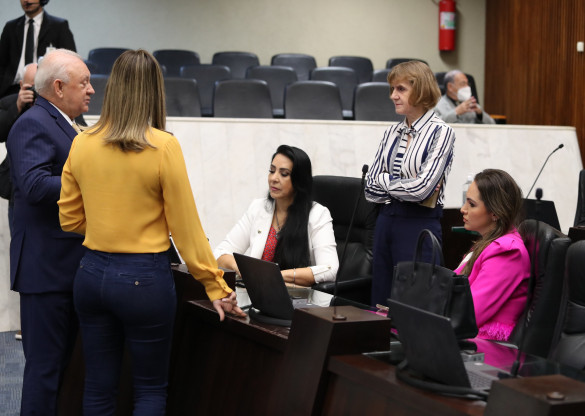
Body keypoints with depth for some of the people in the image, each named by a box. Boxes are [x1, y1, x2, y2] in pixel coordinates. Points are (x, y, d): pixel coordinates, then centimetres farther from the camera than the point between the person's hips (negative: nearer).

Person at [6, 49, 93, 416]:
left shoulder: (64, 124, 17)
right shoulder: (34, 124, -15)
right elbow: (35, 184, -29)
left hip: (70, 266, 10)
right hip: (47, 267, -10)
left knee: (63, 361, 17)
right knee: (45, 364, -3)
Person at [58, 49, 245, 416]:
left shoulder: (82, 143, -1)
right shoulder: (163, 146, -13)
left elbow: (70, 219, 8)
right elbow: (186, 228, -11)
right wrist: (216, 286, -3)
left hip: (92, 273, 4)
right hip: (145, 278, -4)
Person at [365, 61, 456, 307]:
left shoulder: (440, 133, -7)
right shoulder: (392, 133, 11)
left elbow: (421, 188, -18)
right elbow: (370, 187, 5)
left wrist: (384, 181, -5)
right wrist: (403, 187, -9)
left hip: (419, 224, -6)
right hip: (386, 222, 6)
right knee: (380, 303, 10)